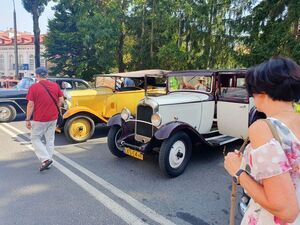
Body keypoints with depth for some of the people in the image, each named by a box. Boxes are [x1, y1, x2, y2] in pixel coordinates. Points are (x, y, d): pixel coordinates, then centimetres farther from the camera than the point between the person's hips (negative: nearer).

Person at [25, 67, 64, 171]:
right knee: (50, 139, 15)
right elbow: (61, 101, 3)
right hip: (53, 118, 4)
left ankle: (46, 159, -2)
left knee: (35, 139, 12)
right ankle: (48, 160, 21)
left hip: (39, 119, -4)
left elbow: (30, 105, -12)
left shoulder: (33, 87, -11)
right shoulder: (55, 85, 1)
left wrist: (27, 120, -5)